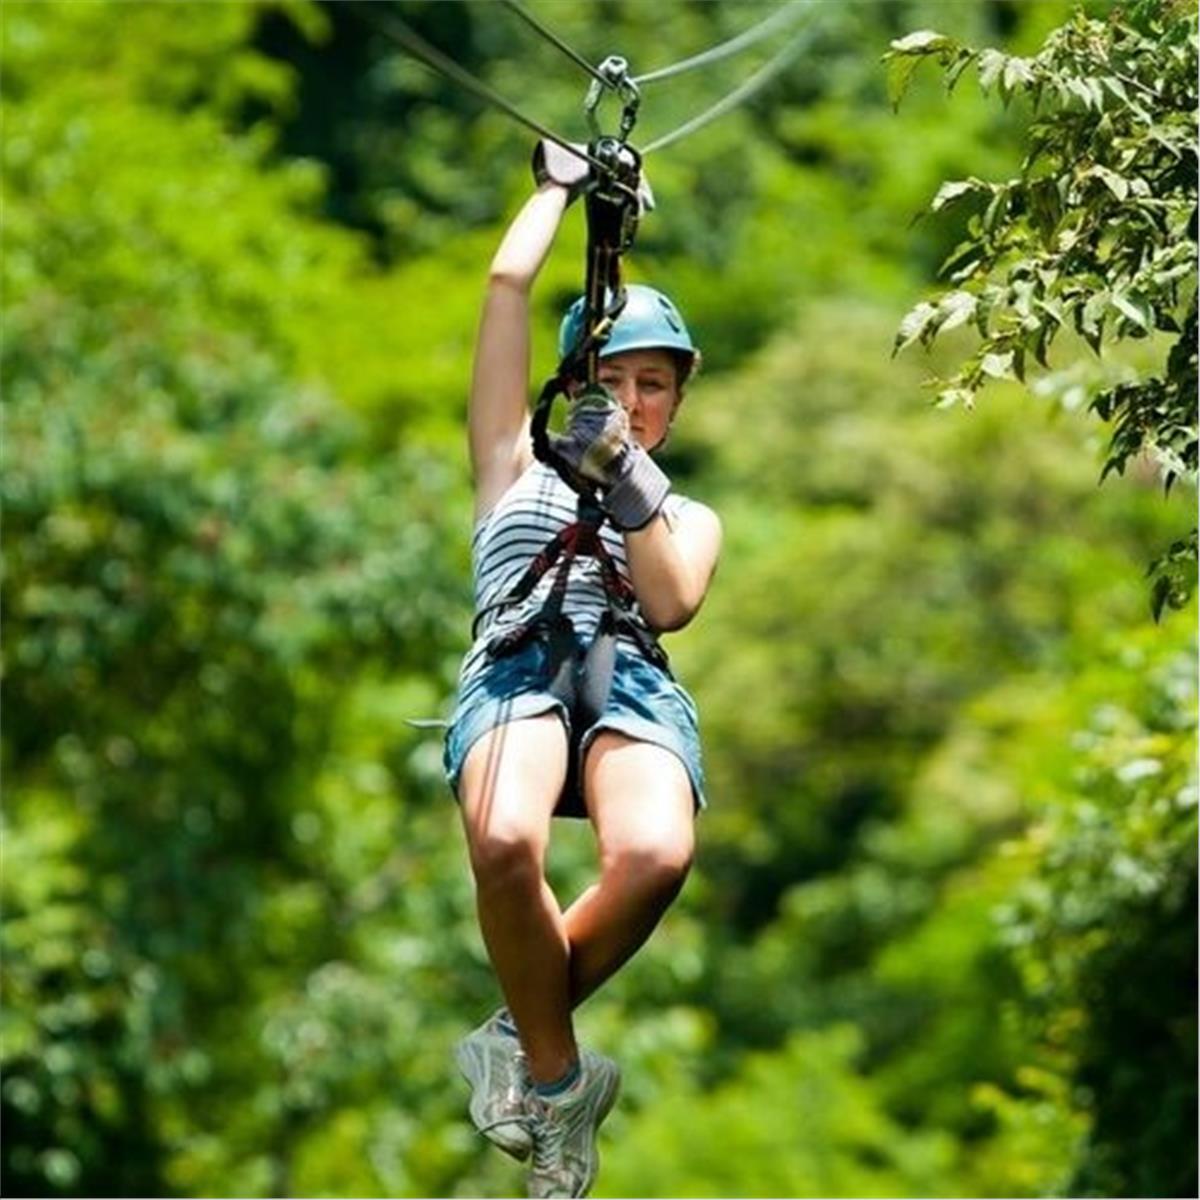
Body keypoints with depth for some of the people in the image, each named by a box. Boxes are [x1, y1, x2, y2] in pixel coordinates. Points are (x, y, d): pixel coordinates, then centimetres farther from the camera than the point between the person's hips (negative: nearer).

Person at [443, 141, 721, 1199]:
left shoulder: (690, 517, 31)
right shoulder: (518, 468, 30)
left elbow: (670, 603, 8)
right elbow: (509, 285, 26)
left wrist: (629, 480, -2)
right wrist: (563, 186, 36)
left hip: (634, 681, 1)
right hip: (517, 667, -1)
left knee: (654, 855, -38)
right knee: (504, 843, -39)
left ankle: (525, 1040, -11)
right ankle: (559, 1078, -16)